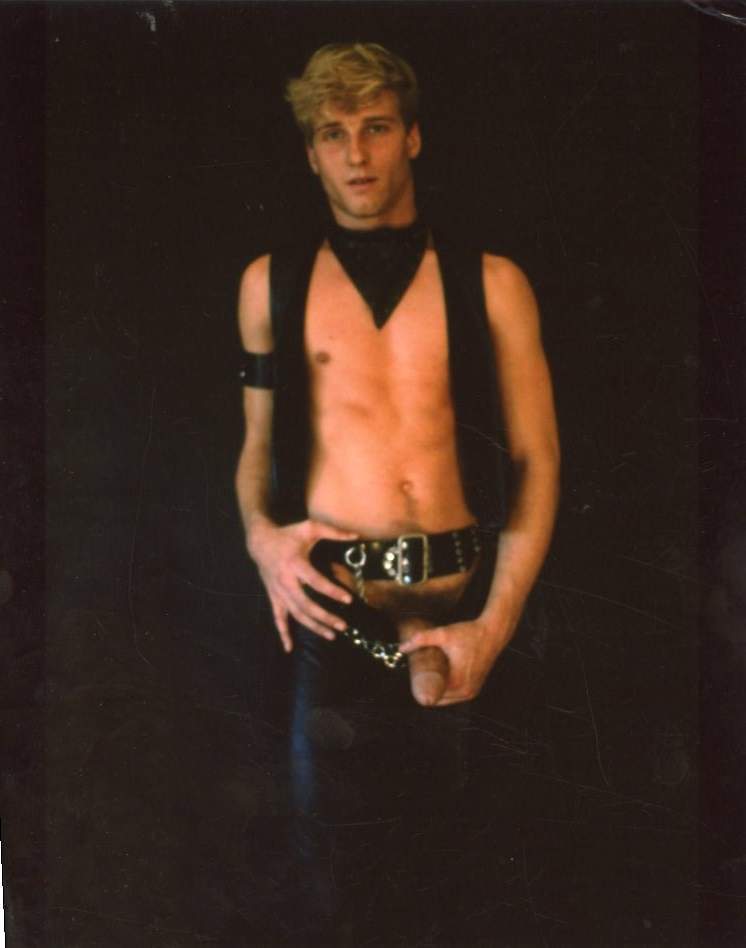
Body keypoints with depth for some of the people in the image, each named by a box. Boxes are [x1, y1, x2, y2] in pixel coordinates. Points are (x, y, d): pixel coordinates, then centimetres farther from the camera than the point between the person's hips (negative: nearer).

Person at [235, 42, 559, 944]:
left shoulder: (491, 283, 3)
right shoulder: (271, 282, 7)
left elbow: (537, 461, 0)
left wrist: (494, 627, -10)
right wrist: (260, 532, -7)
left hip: (463, 616, 0)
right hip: (332, 615, 1)